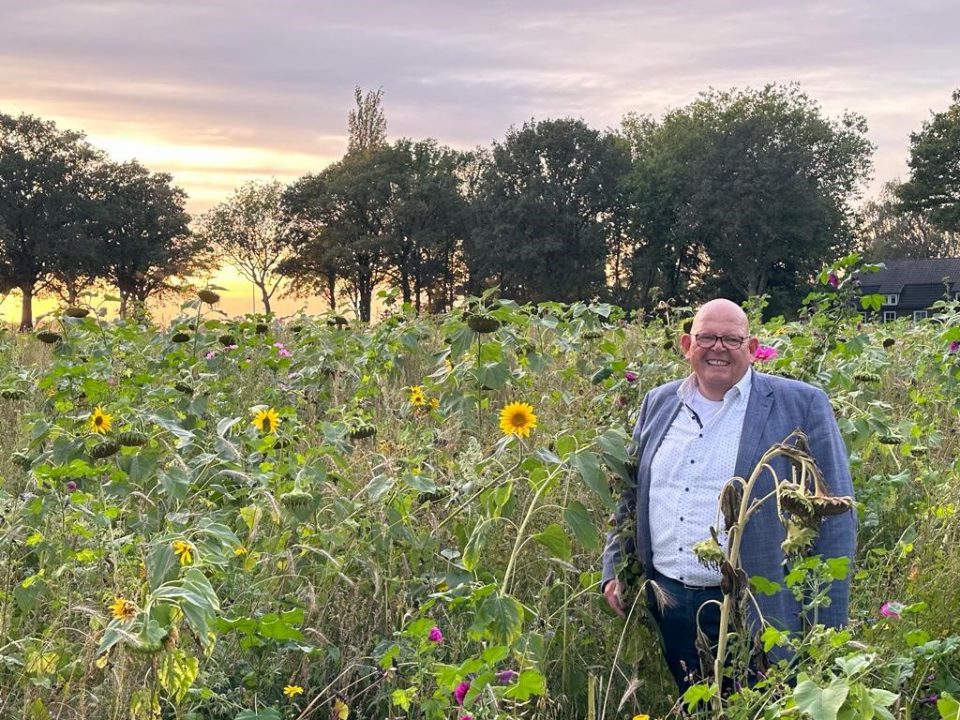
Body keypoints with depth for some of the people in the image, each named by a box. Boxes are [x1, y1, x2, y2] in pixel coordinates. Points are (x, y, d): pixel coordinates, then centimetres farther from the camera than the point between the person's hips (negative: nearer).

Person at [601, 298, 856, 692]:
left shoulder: (801, 405, -5)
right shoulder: (659, 403, 10)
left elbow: (833, 520, -6)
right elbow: (630, 495, 19)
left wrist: (826, 627, -8)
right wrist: (615, 571, 9)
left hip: (756, 613, -4)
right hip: (667, 608, 5)